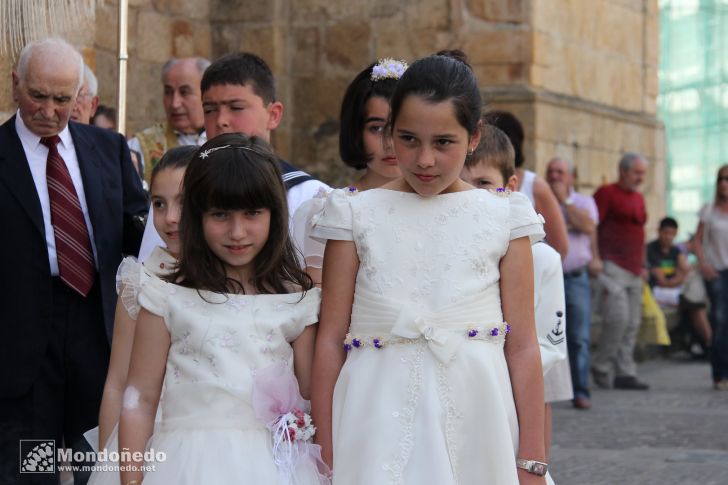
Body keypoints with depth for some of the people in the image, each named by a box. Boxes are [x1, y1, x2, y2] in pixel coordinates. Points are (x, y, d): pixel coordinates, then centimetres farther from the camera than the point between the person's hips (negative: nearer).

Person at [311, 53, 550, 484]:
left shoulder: (502, 219, 3)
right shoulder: (359, 215, 3)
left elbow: (522, 346, 1)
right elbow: (331, 339, 1)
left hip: (474, 421, 0)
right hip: (379, 426, 0)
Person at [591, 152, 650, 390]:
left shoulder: (639, 198, 19)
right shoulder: (606, 193, -5)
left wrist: (642, 265, 20)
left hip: (634, 270, 8)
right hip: (613, 267, -8)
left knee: (632, 323, 5)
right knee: (618, 317, -16)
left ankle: (625, 373, 10)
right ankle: (601, 368, -2)